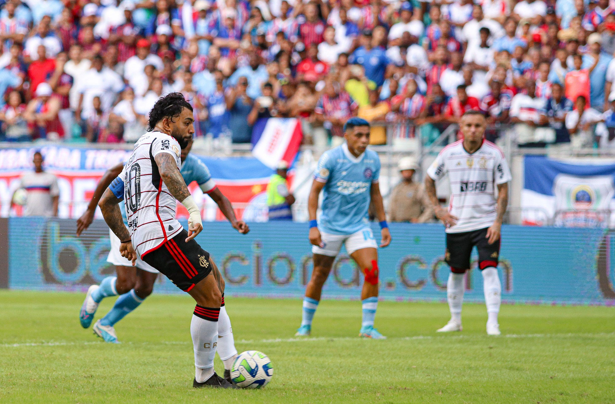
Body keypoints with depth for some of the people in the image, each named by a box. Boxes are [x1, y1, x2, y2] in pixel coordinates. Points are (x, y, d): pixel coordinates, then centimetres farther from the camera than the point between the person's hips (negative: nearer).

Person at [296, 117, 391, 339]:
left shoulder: (372, 160, 1)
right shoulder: (330, 158, -12)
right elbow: (314, 191, -9)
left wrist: (384, 225, 12)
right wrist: (313, 226, -16)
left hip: (359, 225, 3)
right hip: (329, 226, -3)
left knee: (372, 270, -14)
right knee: (319, 276, 3)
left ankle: (367, 326, -6)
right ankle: (305, 325, 21)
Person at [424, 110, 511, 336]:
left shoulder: (494, 154, -7)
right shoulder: (449, 153, -2)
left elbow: (503, 191, -3)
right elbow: (429, 180, 12)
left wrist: (497, 222, -13)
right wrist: (438, 210, 2)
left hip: (486, 223, -2)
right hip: (457, 224, 2)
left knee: (489, 269, -14)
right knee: (456, 272, 9)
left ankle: (493, 322, -14)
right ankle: (455, 320, 24)